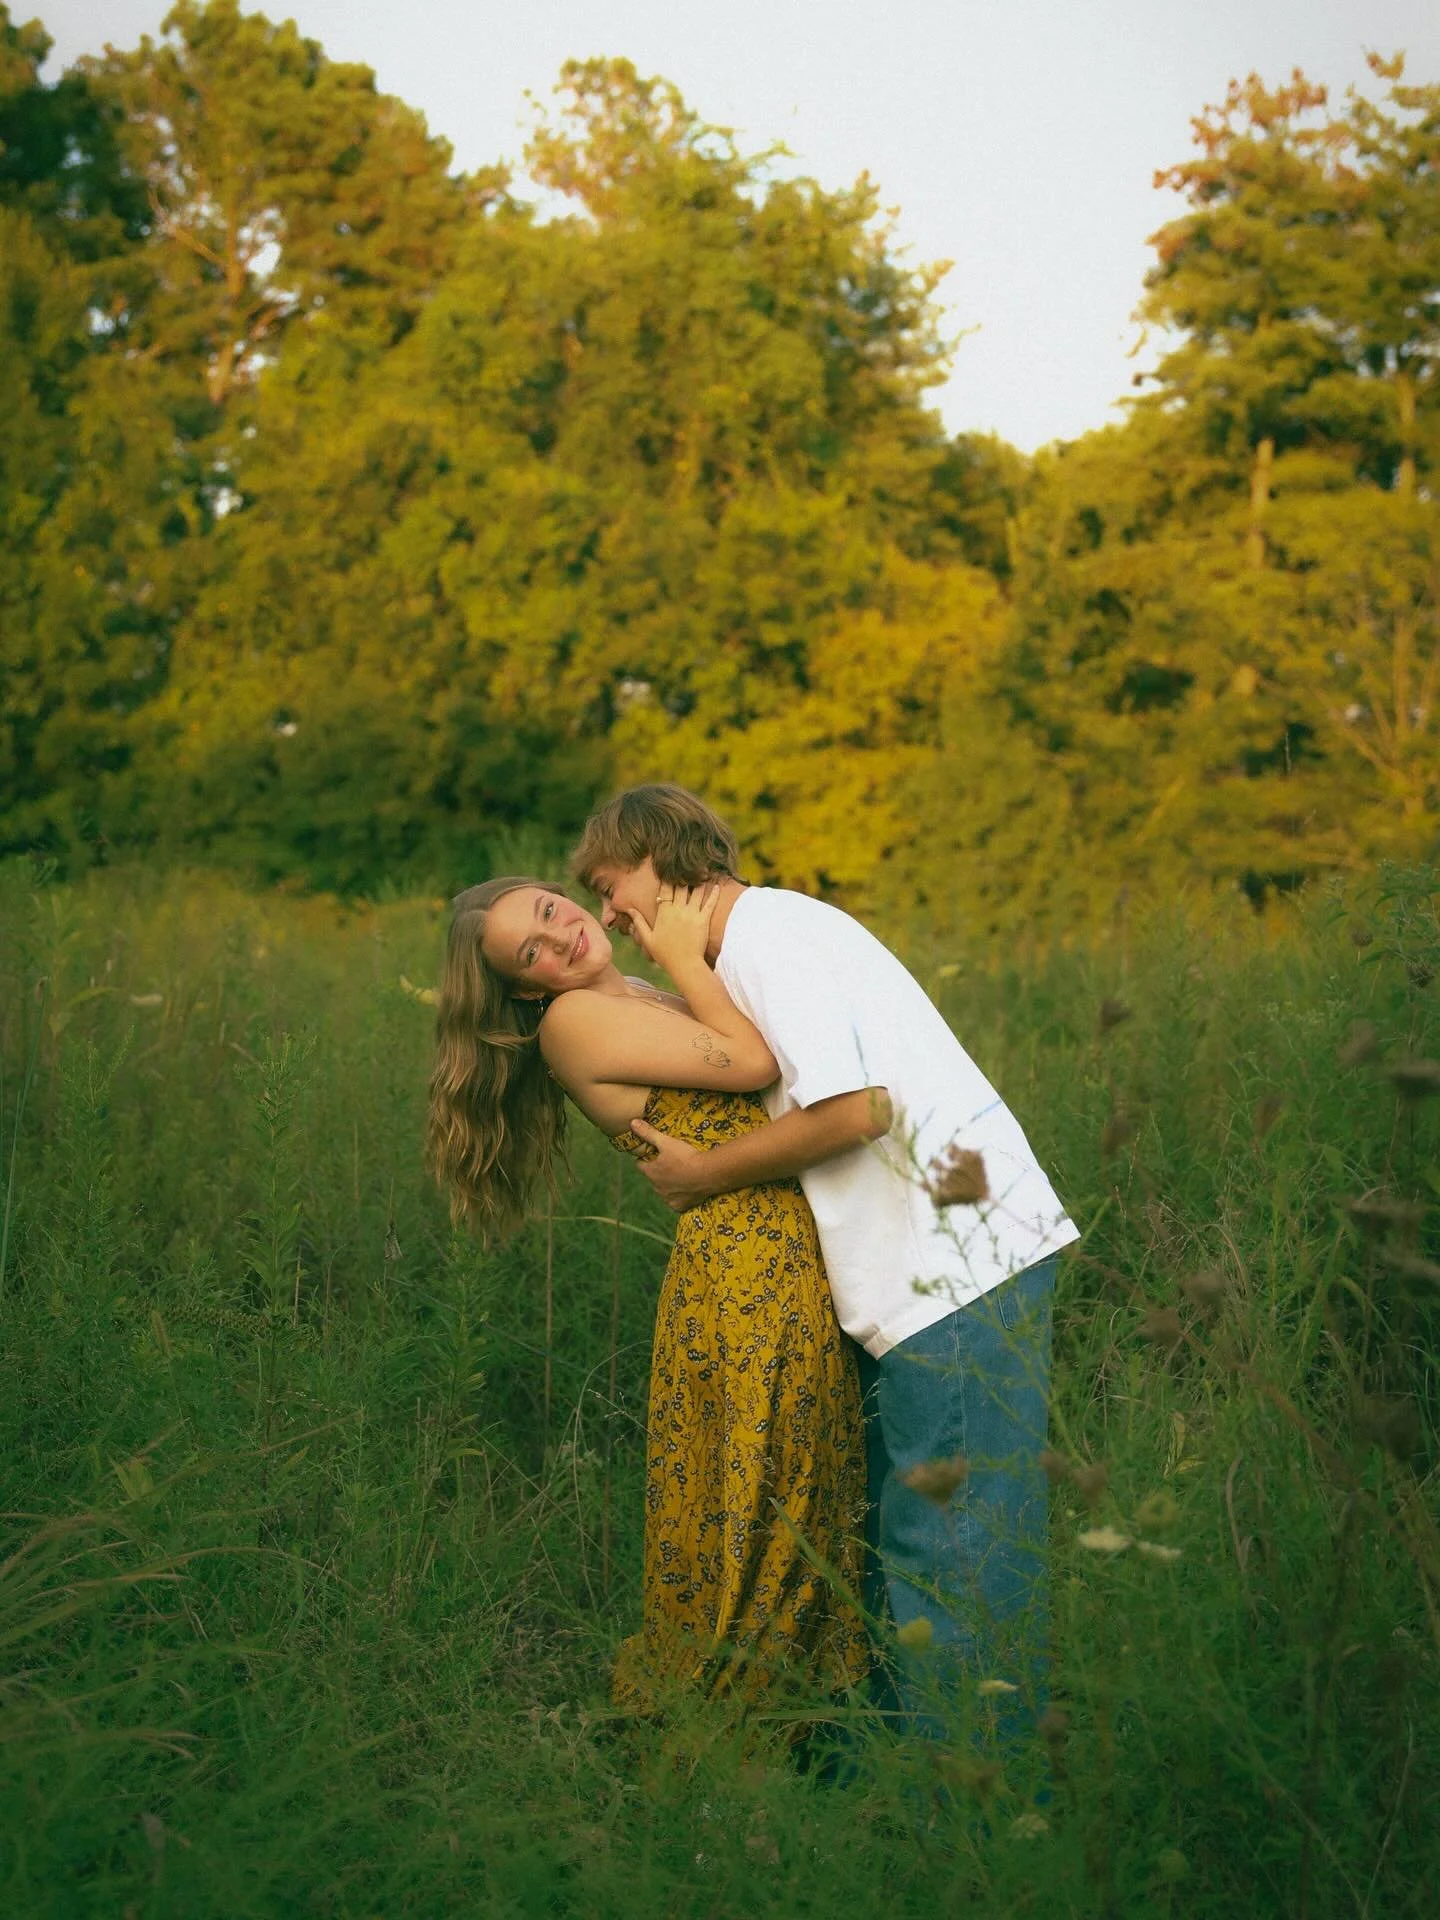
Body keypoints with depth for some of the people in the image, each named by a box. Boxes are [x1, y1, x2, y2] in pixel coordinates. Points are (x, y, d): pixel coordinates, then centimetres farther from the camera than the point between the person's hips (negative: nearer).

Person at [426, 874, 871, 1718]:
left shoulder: (649, 1005, 18)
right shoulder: (573, 1018, -8)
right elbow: (755, 1065, -11)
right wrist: (686, 959, -4)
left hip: (800, 1266, 8)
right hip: (747, 1273, -8)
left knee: (808, 1502, 15)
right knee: (749, 1517, 0)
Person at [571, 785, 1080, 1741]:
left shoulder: (769, 929, -11)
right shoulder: (765, 935, 20)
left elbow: (850, 1106, -20)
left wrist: (703, 1172, -9)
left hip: (963, 1257, -10)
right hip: (926, 1264, 10)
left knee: (949, 1531, -5)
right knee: (902, 1524, 15)